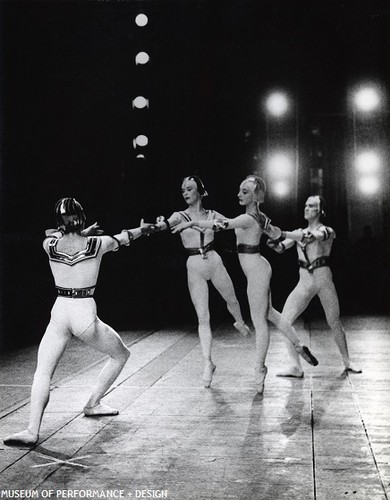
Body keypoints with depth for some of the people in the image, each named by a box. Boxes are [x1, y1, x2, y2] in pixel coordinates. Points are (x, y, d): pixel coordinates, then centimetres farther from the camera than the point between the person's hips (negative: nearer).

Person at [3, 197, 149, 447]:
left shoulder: (50, 244, -1)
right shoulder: (97, 243, -5)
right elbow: (125, 236, 15)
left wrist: (82, 232, 37)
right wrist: (147, 227, 35)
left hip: (59, 312, 2)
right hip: (85, 314, -2)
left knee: (43, 372, 4)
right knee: (121, 355, 22)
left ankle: (32, 430, -12)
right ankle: (93, 404, 30)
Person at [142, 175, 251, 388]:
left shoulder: (212, 215, 2)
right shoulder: (180, 216, -4)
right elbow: (168, 223, -24)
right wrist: (159, 225, -49)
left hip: (214, 262, 2)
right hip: (194, 268, -2)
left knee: (231, 300, 22)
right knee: (203, 317, -4)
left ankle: (240, 323, 56)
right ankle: (208, 361, 2)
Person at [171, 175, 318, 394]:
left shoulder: (248, 219, -21)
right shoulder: (259, 217, 8)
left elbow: (223, 224, -37)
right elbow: (276, 233, 21)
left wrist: (193, 222, -39)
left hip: (256, 271, -10)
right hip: (259, 268, 10)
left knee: (260, 321, -2)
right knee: (268, 313, 22)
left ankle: (260, 370, 7)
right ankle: (299, 346, 33)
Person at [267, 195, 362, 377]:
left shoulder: (327, 231, 2)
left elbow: (320, 236, -24)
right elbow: (280, 247, -1)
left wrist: (309, 236, -47)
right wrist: (274, 241, -26)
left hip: (324, 280, -3)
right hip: (304, 283, 3)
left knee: (334, 323, 3)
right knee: (284, 321, -8)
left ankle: (347, 362, 24)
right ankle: (296, 367, -4)